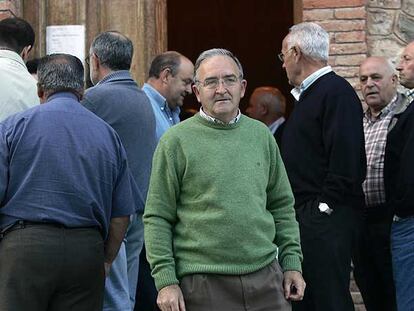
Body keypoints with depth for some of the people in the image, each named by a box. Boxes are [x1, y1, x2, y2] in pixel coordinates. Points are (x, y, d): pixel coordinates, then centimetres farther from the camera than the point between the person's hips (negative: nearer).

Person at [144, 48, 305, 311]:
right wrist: (166, 281, -9)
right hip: (203, 285, -4)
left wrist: (292, 263, 10)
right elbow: (157, 218, -2)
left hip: (265, 277, 4)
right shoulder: (176, 141, -1)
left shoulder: (261, 135, 11)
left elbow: (282, 206, 17)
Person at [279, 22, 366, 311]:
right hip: (304, 212, 10)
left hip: (326, 219, -10)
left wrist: (325, 207, -20)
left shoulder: (337, 91, -12)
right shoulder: (308, 93, 19)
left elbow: (346, 158, -20)